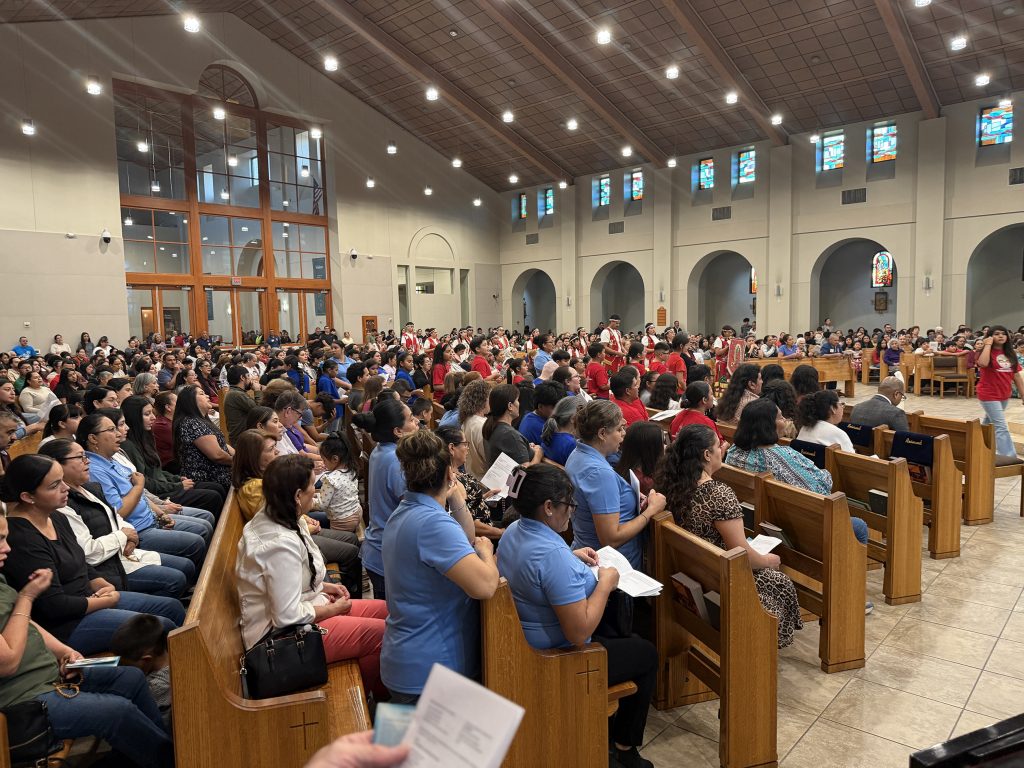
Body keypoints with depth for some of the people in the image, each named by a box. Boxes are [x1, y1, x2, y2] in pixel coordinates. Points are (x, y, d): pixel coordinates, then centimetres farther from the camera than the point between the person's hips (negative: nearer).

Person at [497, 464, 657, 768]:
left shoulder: (513, 531, -4)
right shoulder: (553, 555, -34)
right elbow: (579, 633, -31)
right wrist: (605, 584, -19)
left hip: (526, 646, 9)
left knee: (627, 636, 29)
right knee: (647, 654, 14)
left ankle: (611, 725, 43)